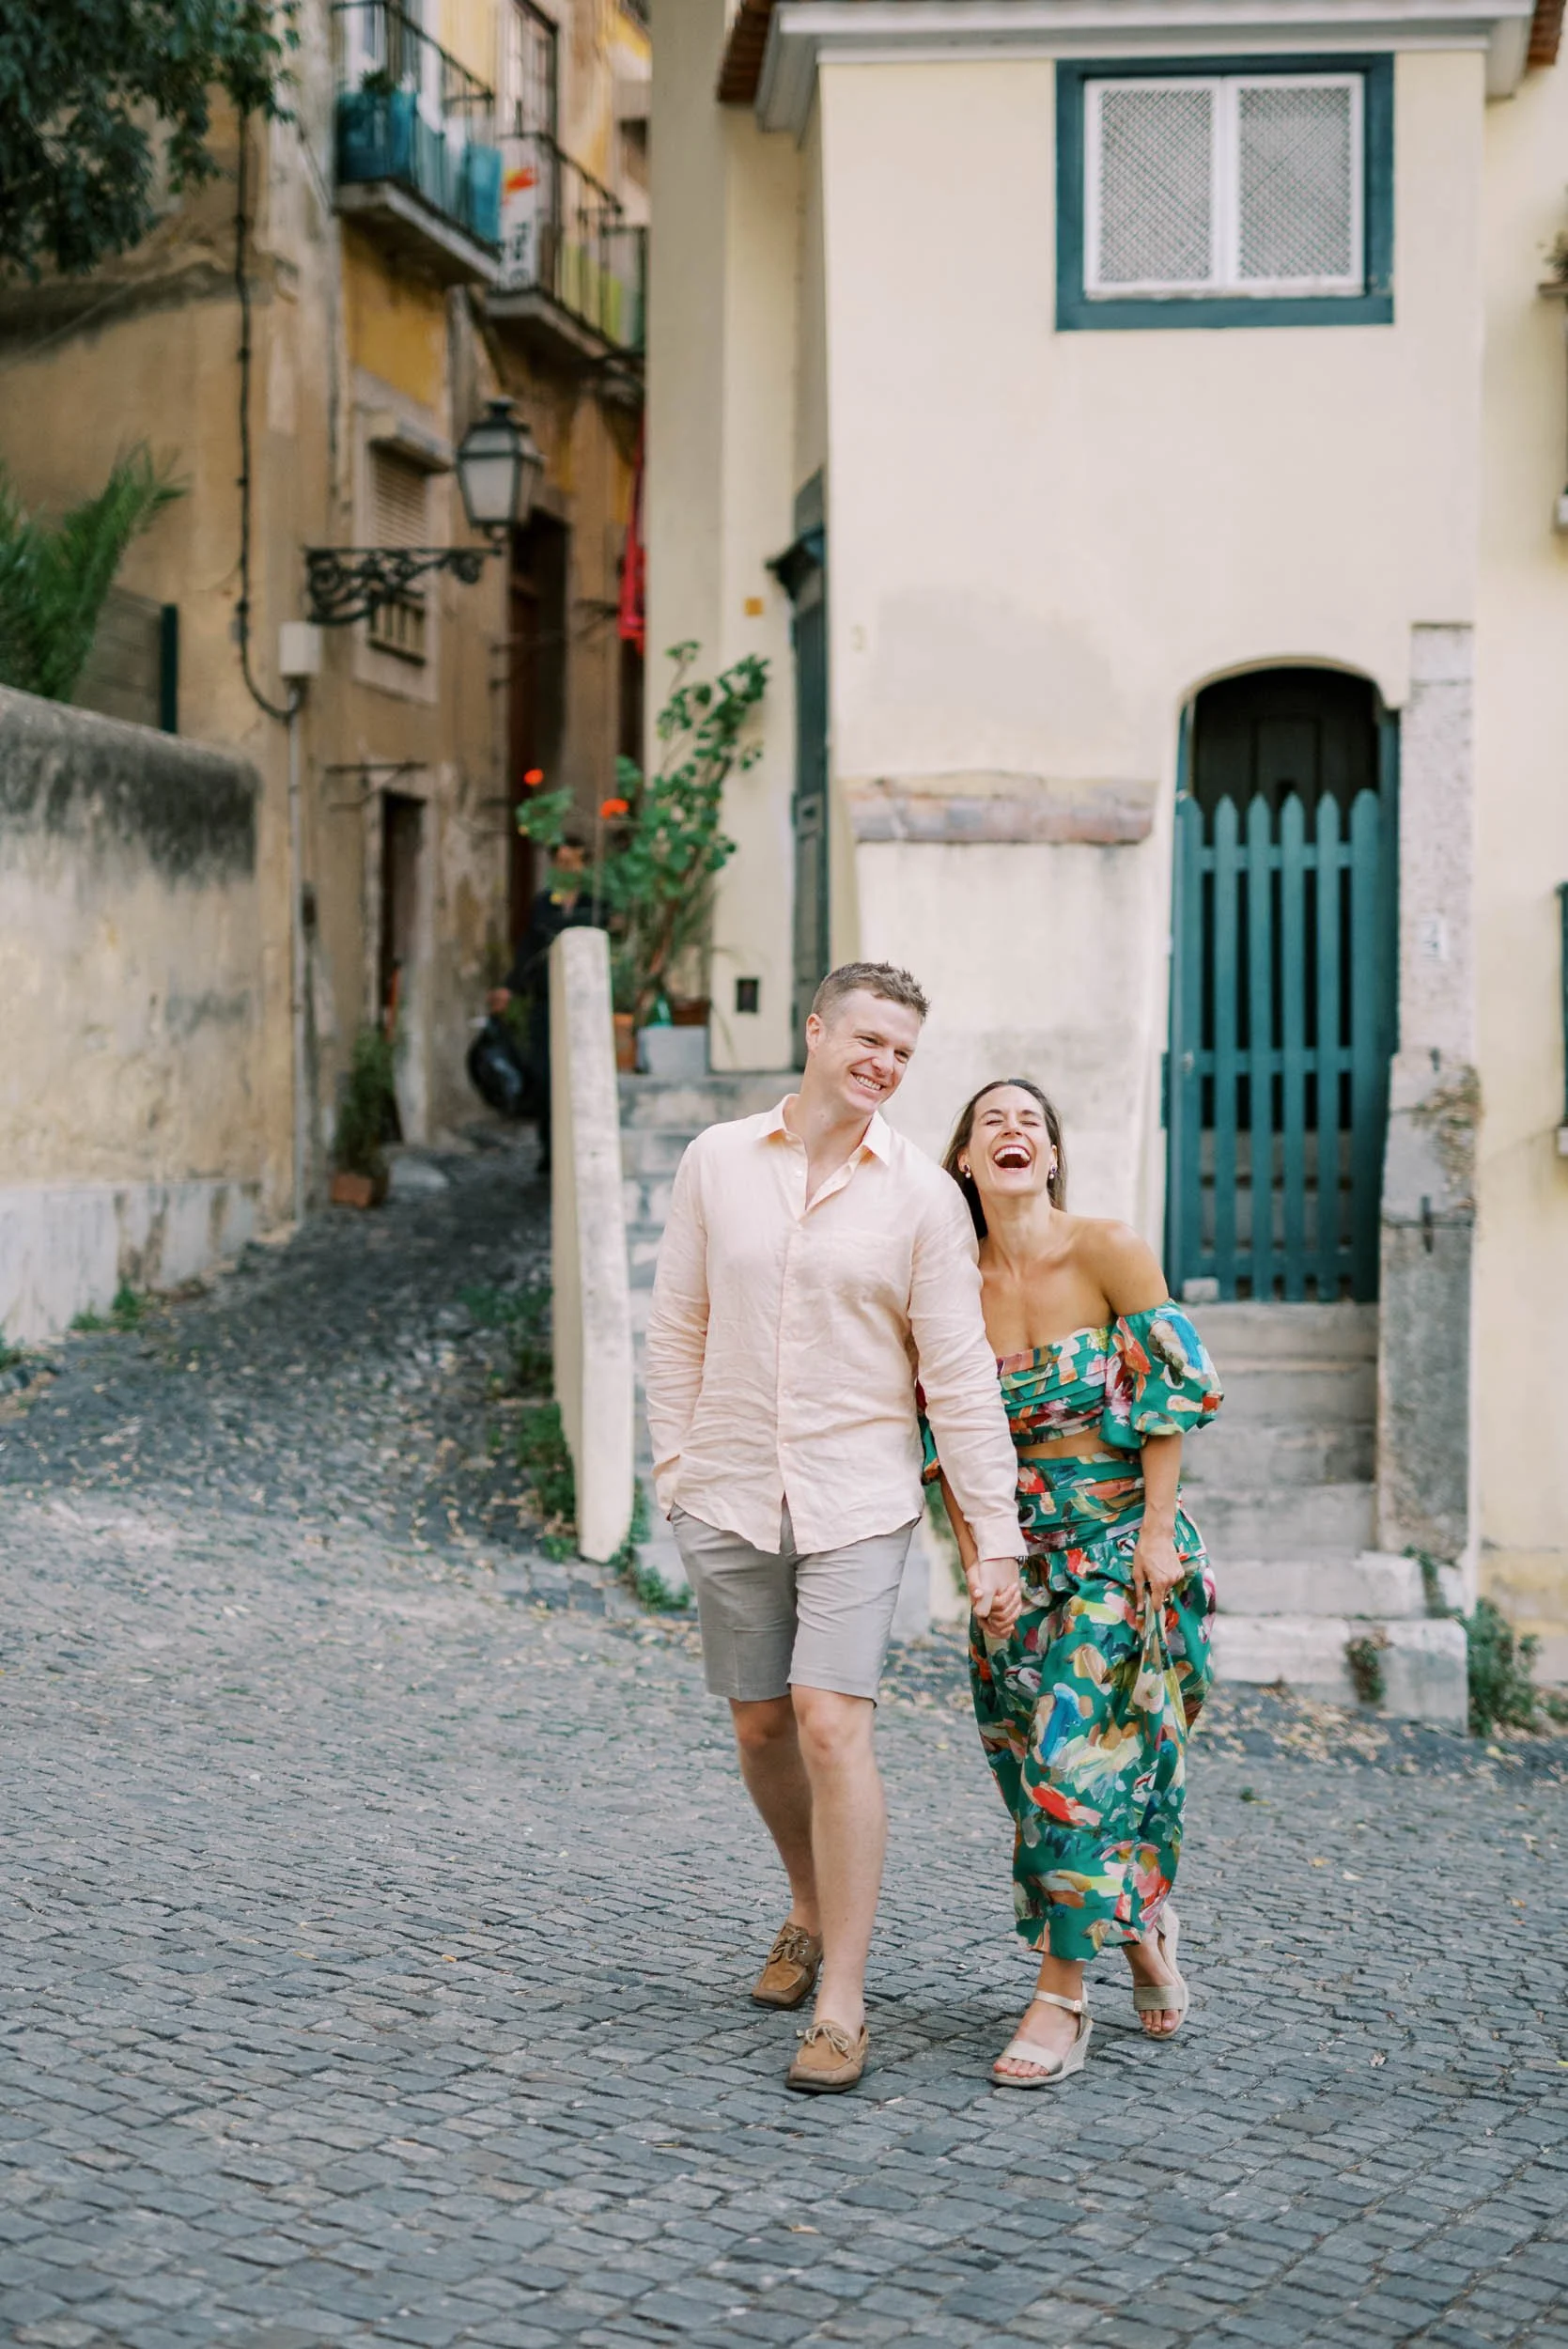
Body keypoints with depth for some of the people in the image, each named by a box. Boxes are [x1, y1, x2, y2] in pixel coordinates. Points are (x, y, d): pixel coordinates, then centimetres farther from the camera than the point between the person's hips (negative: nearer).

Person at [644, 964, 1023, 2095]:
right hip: (730, 1495, 3)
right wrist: (674, 1461, 4)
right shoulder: (717, 1162, 3)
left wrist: (997, 1533, -6)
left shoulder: (923, 1193, -3)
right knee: (761, 1726, 11)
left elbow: (960, 1373, -4)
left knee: (832, 1724, -13)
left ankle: (842, 2007, -5)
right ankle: (812, 1910, 38)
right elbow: (678, 1327, 10)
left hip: (857, 1500, -3)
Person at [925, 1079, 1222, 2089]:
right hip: (1022, 1550, 4)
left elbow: (1173, 1393, -7)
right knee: (1033, 1759, 6)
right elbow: (948, 1438, 7)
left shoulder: (1110, 1250, -9)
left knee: (1082, 1751, -10)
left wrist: (1156, 1533, -10)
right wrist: (978, 1567, 1)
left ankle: (1063, 1995, -4)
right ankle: (1142, 1927, 29)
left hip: (1123, 1539, -4)